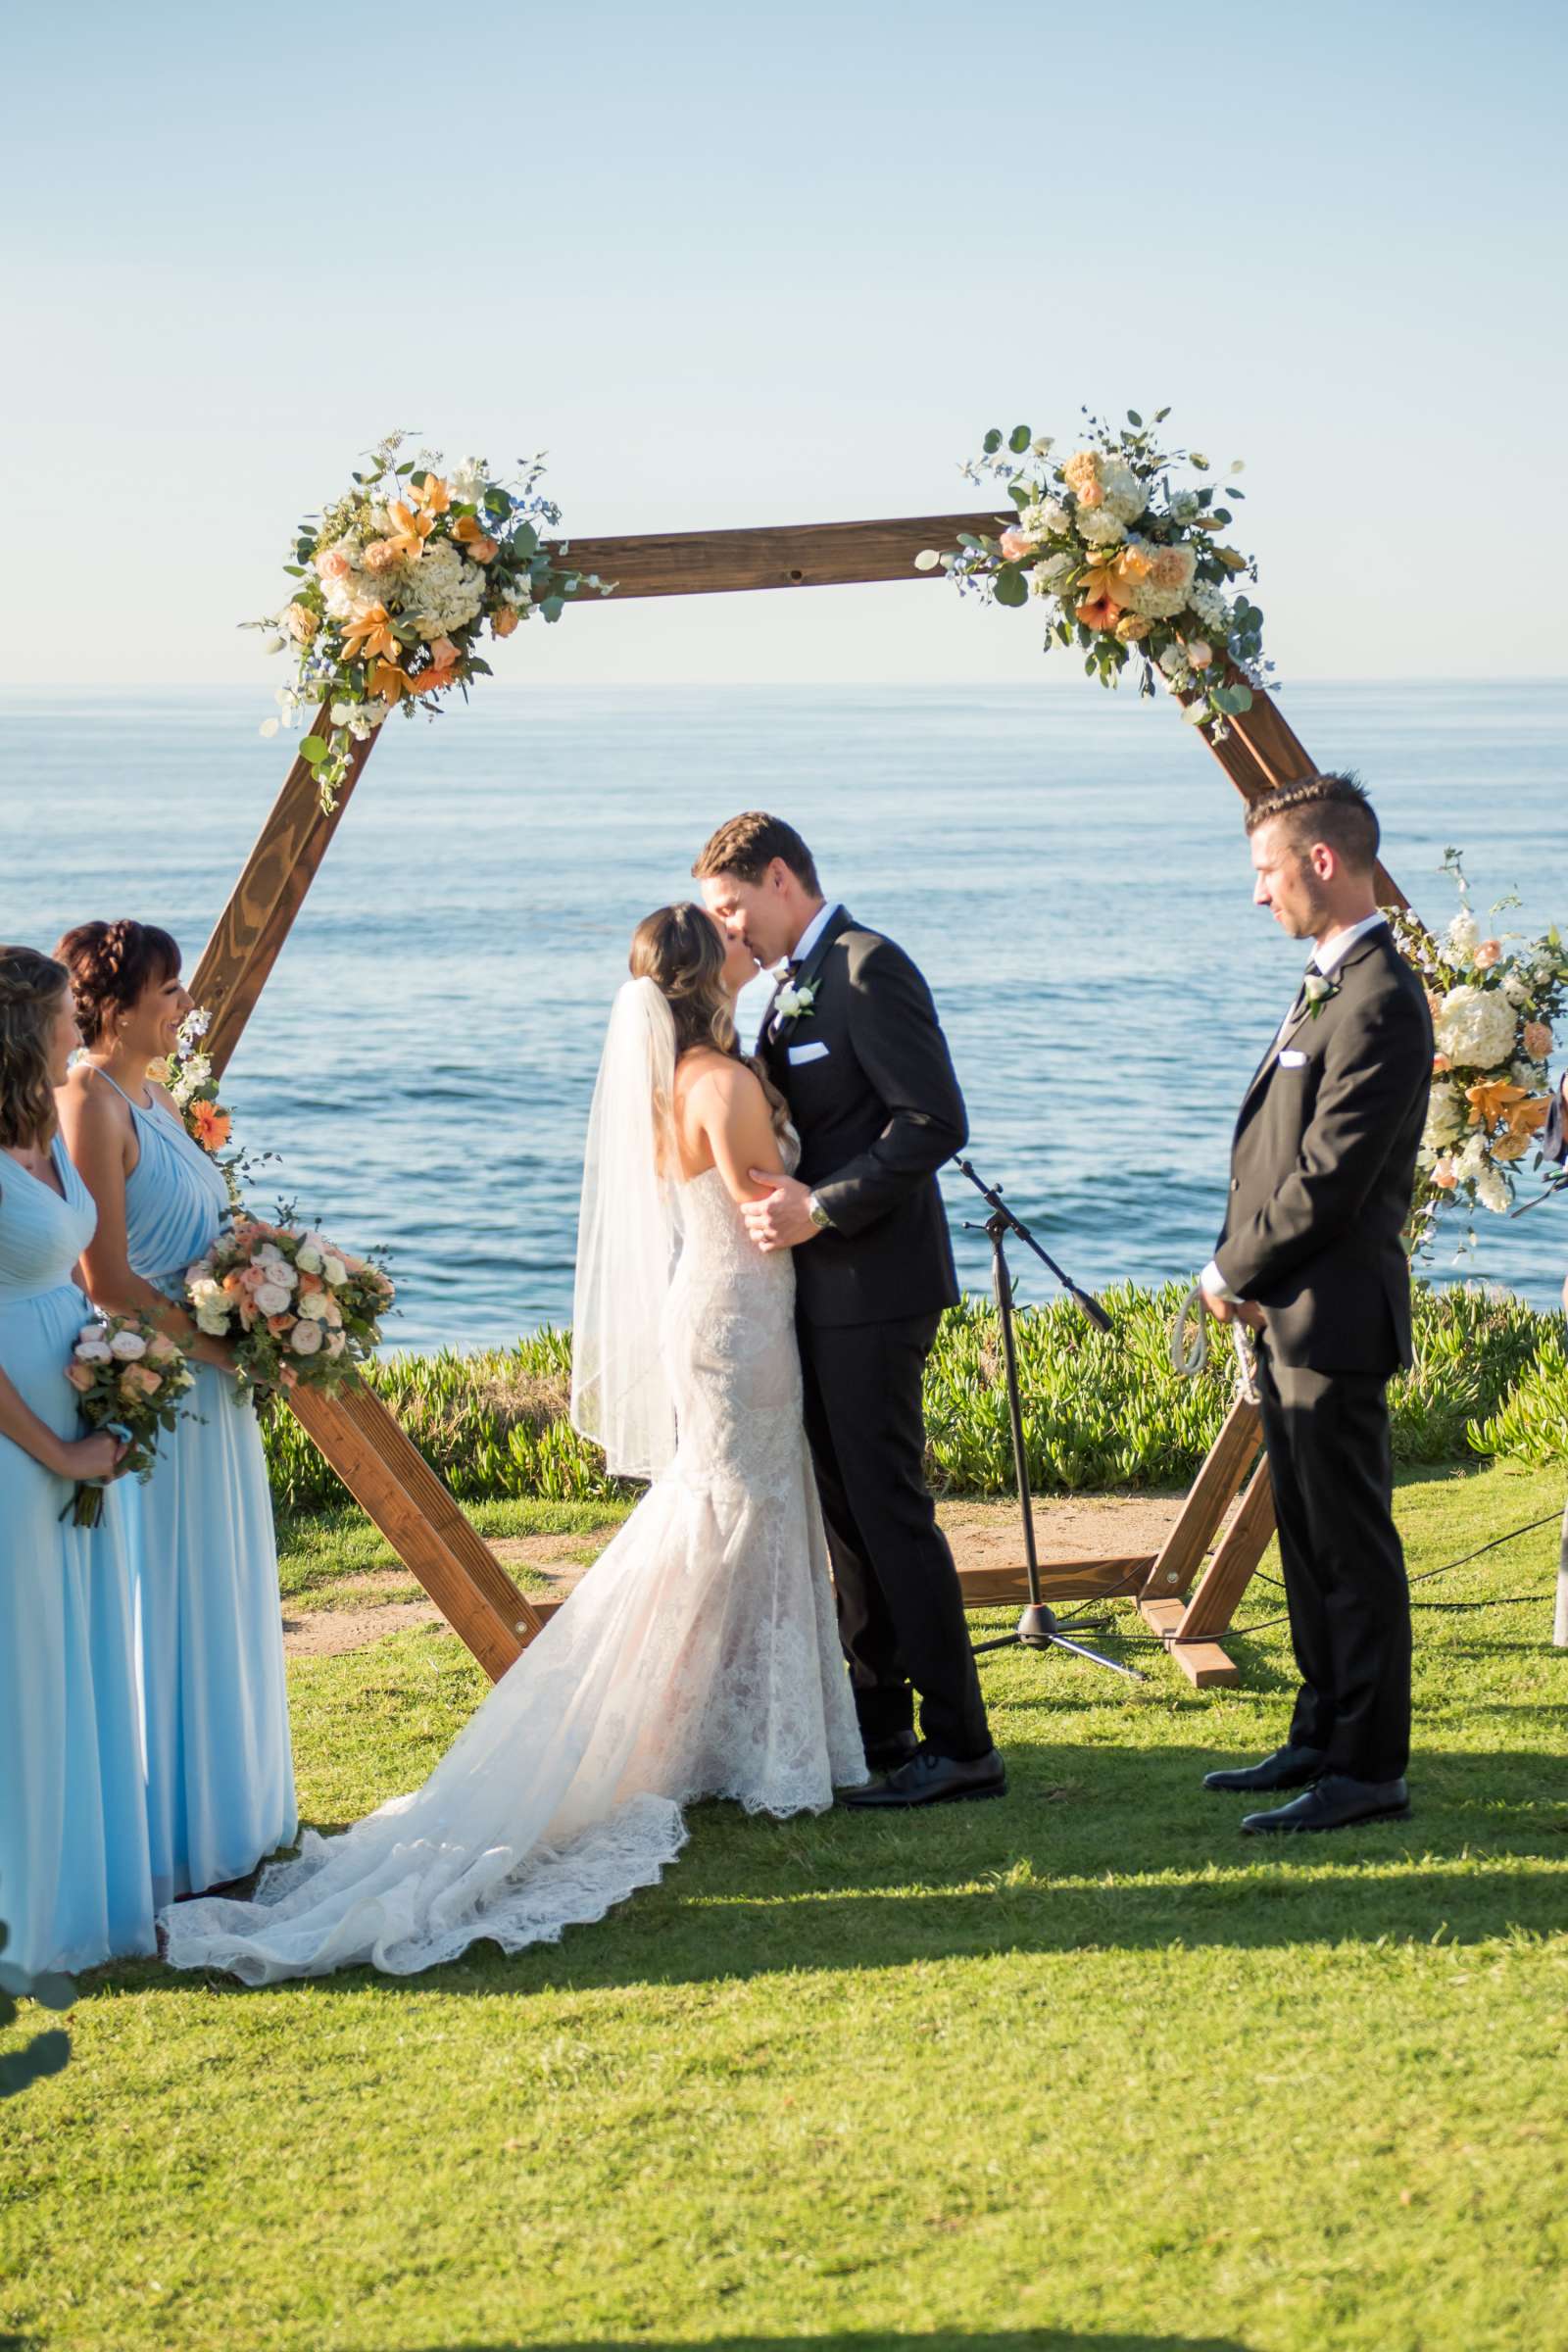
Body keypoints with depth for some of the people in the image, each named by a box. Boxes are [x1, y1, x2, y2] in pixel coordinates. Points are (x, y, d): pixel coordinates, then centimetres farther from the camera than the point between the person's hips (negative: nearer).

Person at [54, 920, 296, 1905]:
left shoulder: (152, 1095, 12)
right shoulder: (91, 1103, -17)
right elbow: (106, 1278, -21)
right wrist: (215, 1343, -14)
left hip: (205, 1390, 10)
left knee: (216, 1611, 17)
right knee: (159, 1614, 0)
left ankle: (226, 1814, 30)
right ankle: (163, 1838, 11)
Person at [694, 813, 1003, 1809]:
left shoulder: (869, 969, -12)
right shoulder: (798, 985, 17)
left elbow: (936, 1121, -20)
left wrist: (821, 1209, -21)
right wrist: (781, 1200, 6)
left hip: (873, 1284, -10)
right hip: (826, 1289, 10)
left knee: (889, 1508, -8)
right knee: (846, 1511, 13)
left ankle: (960, 1745, -2)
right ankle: (880, 1729, 22)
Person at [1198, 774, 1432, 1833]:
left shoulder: (1380, 1003, -19)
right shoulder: (1331, 984, 14)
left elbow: (1329, 1183, -22)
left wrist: (1234, 1273, -10)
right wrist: (1244, 1274, 4)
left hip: (1333, 1315, -10)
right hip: (1288, 1311, 10)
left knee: (1352, 1544, -1)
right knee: (1310, 1538, 17)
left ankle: (1370, 1767, 7)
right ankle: (1323, 1735, 29)